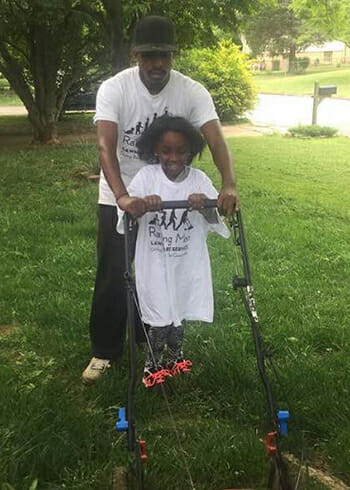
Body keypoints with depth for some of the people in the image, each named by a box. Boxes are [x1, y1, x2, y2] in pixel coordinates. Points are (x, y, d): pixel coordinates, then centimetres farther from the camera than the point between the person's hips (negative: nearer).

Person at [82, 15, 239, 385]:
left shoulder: (192, 93, -14)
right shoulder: (113, 89, -19)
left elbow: (215, 138, -27)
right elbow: (106, 146, -31)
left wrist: (229, 185, -46)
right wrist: (122, 197, -48)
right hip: (119, 199, -1)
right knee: (112, 278, 3)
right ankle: (104, 351, 22)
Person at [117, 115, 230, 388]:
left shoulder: (198, 180, -6)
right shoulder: (146, 177, -9)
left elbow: (217, 221, -13)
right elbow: (125, 216, -17)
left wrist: (205, 207, -36)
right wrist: (142, 204, -38)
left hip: (187, 264, 2)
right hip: (154, 264, -2)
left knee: (179, 312, 18)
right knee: (159, 315, 6)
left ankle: (175, 357, 43)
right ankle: (153, 363, 30)